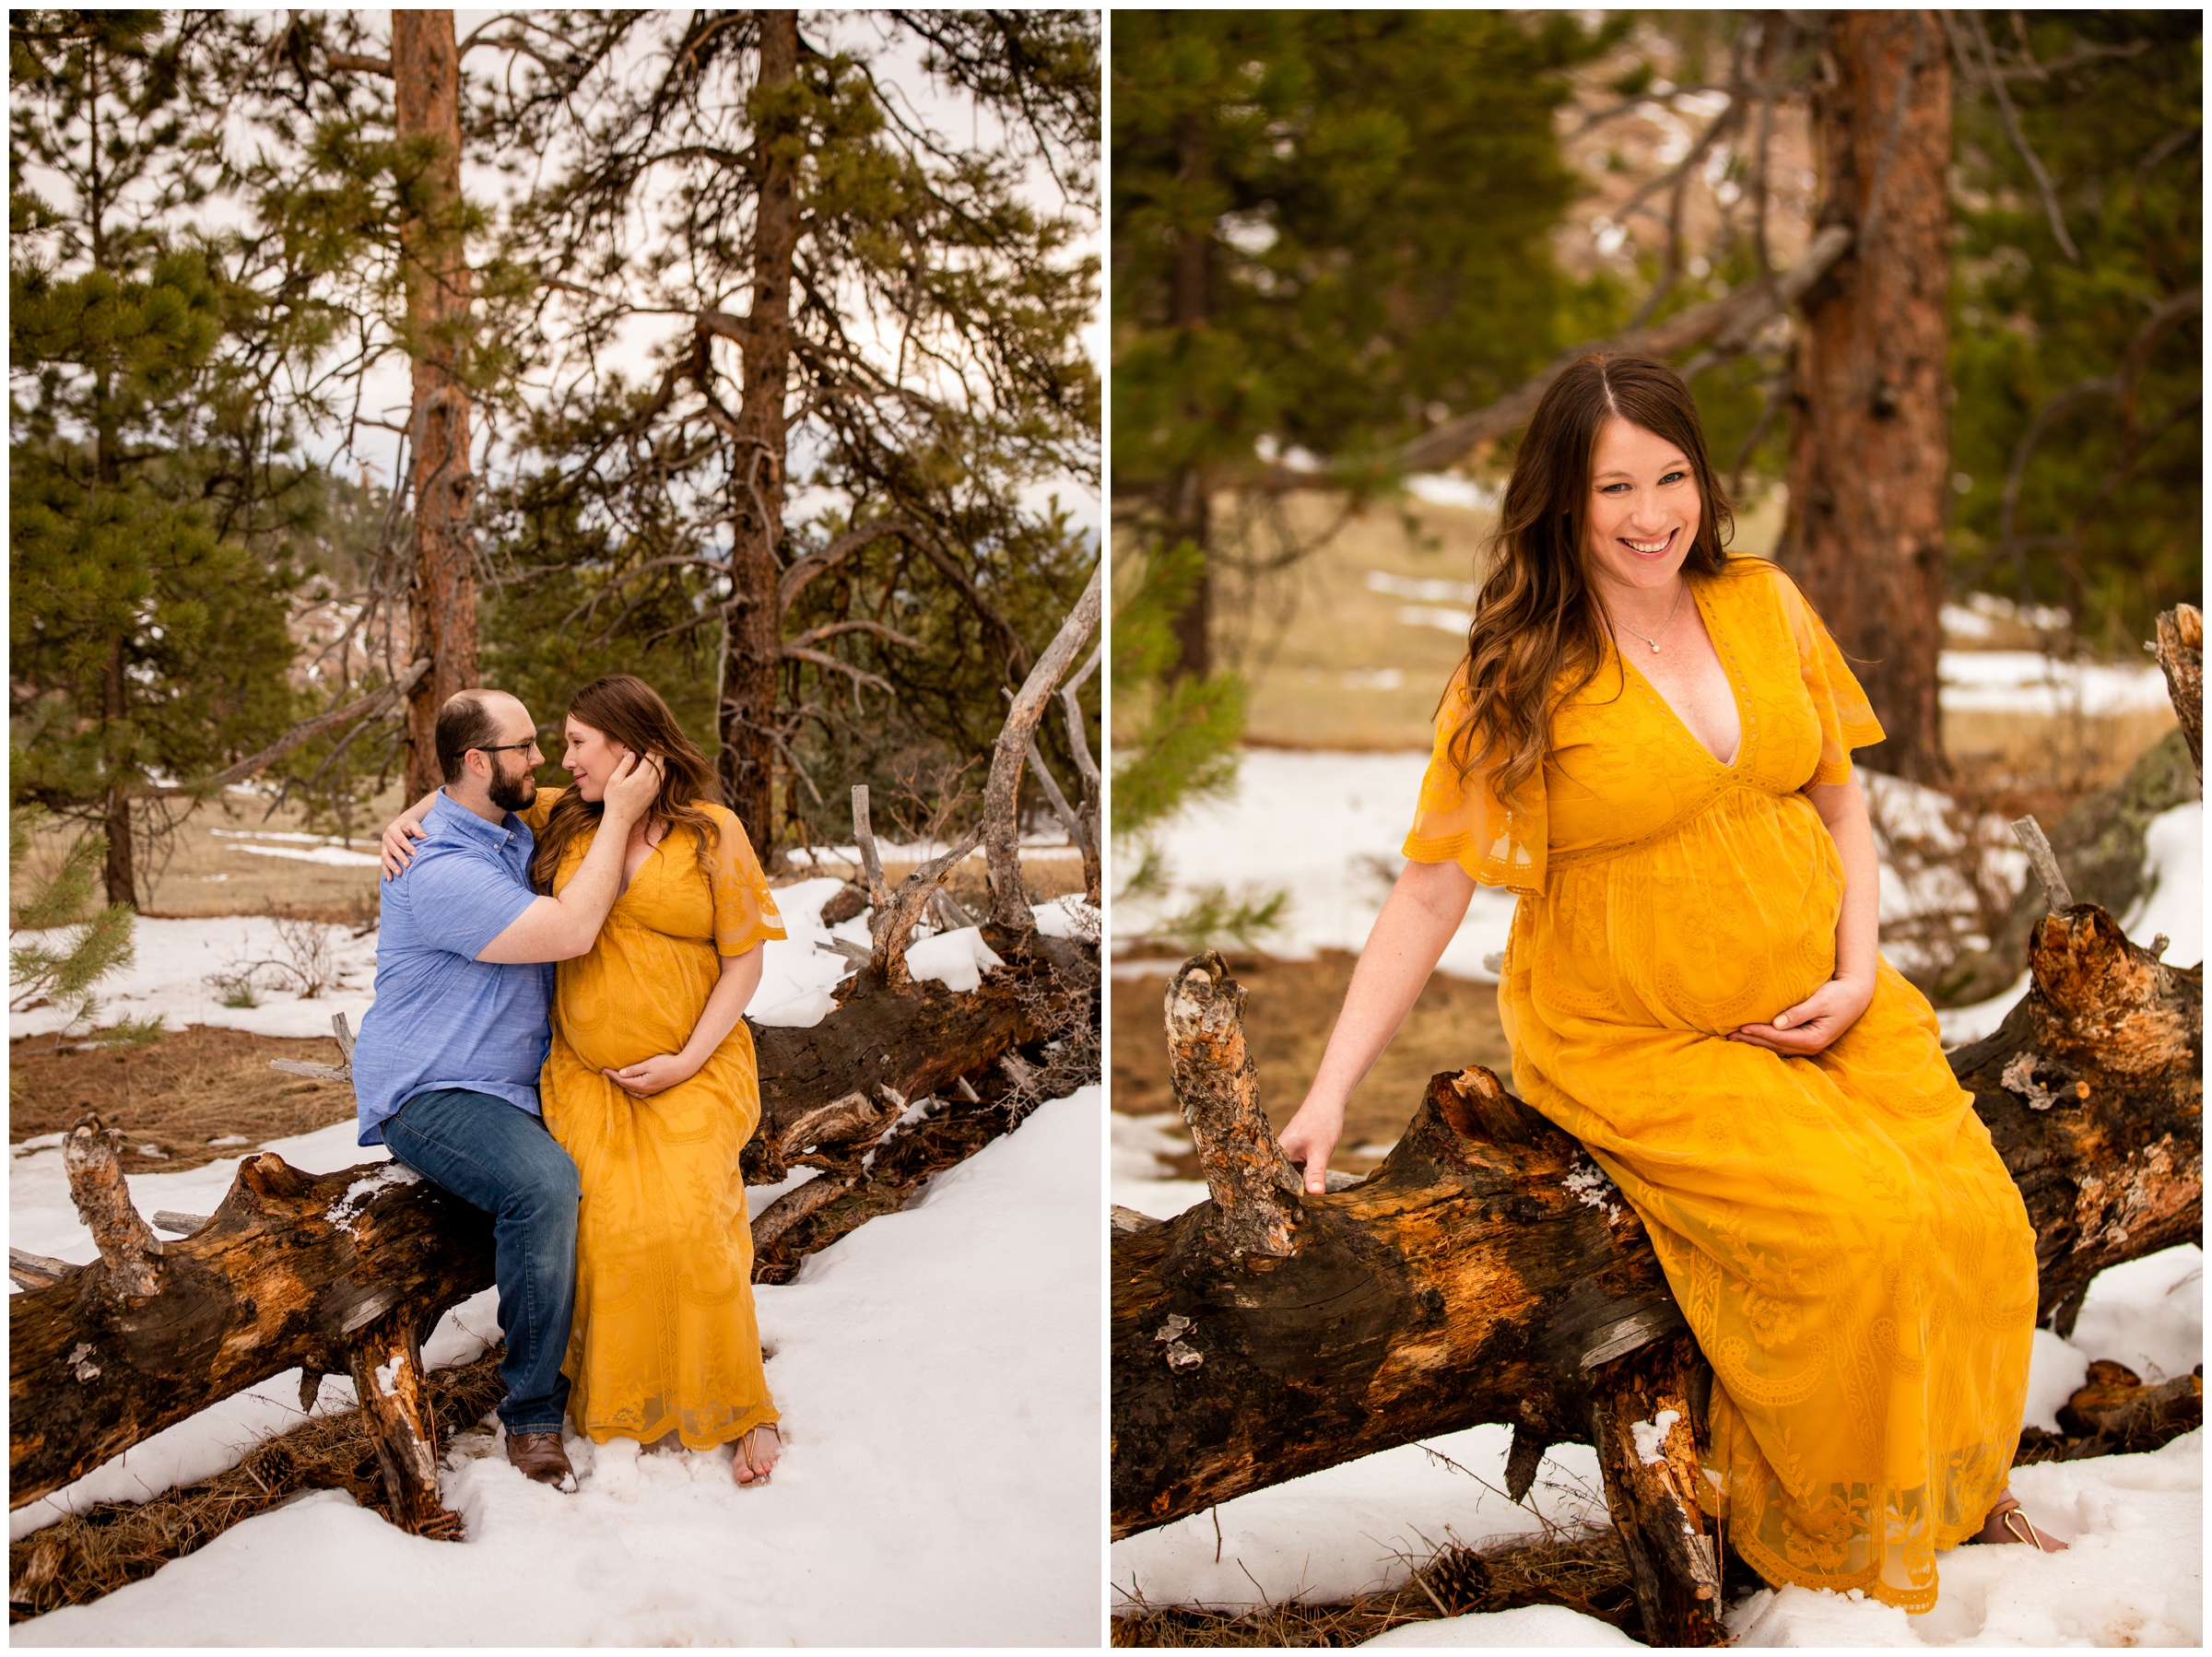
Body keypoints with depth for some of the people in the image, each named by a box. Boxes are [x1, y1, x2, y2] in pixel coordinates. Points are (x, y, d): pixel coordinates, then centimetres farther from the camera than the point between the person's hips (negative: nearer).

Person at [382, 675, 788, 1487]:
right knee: (605, 1224, -20)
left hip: (692, 1071, -3)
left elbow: (744, 963, -1)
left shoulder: (713, 833, -2)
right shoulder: (564, 818, 8)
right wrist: (408, 817, 5)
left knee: (688, 1221, -21)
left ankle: (738, 1411, -5)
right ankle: (625, 1412, -7)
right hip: (587, 1074, 3)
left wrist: (687, 1062, -10)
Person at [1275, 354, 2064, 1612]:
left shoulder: (1762, 603, 4)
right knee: (1861, 1228, -24)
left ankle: (1960, 1485, 16)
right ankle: (1829, 1535, 0)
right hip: (1638, 1042, -4)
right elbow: (1431, 894, -9)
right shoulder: (1521, 674, -8)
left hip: (1819, 1007, 5)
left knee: (1979, 1218, -13)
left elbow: (1841, 804, 13)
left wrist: (1859, 975, -2)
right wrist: (1332, 1093, -15)